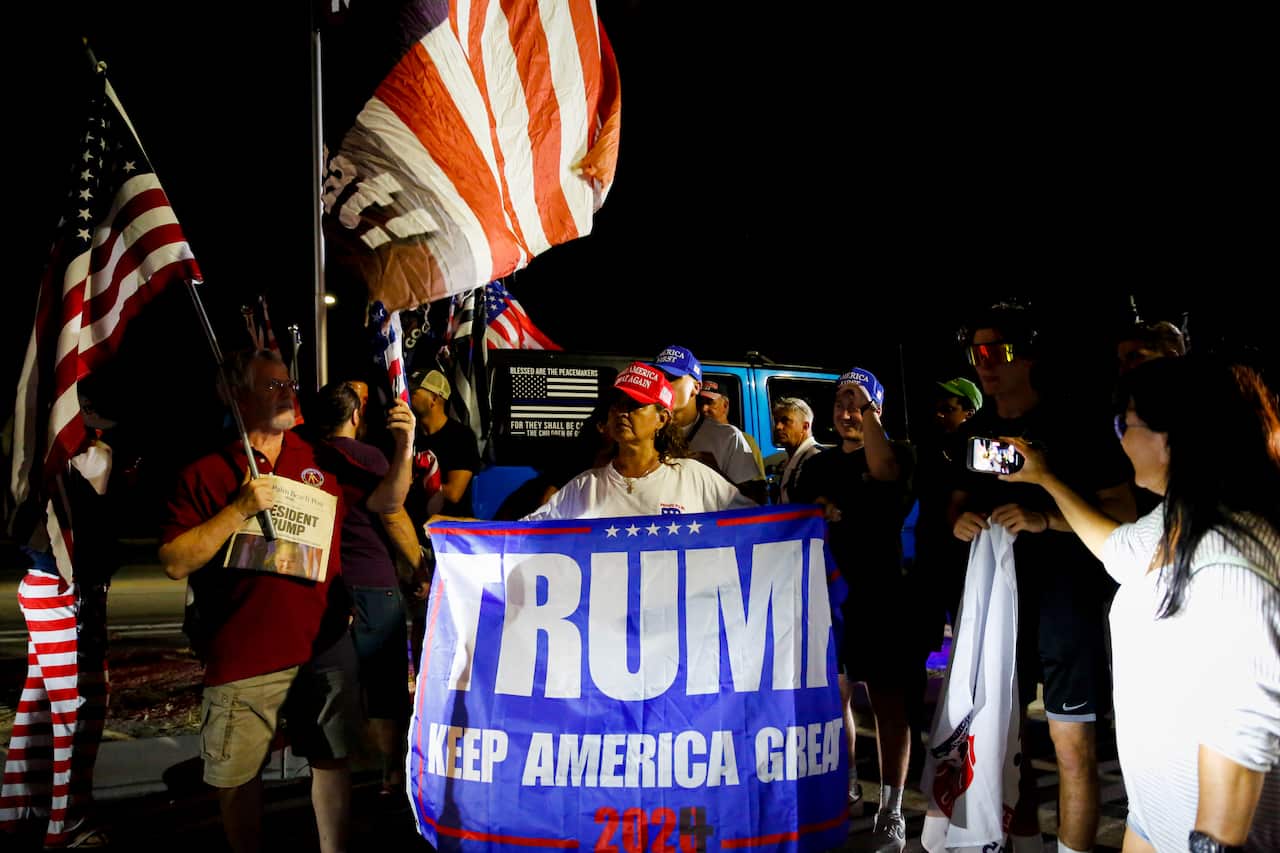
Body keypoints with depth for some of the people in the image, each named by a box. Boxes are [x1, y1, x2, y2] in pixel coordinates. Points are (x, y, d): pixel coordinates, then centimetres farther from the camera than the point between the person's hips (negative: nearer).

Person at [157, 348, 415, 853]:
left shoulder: (321, 457, 5)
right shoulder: (204, 474, -6)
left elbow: (385, 503, 14)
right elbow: (174, 564, -12)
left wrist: (403, 450, -3)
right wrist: (238, 511, -21)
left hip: (326, 646, 3)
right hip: (244, 659, -3)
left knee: (332, 760, 13)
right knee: (237, 778, 10)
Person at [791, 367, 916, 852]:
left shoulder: (895, 454, -1)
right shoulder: (817, 466, 14)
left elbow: (882, 470, -25)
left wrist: (868, 408, -25)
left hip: (879, 597, -5)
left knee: (888, 702, -4)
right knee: (834, 695, 12)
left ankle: (891, 812, 0)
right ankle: (845, 786, 30)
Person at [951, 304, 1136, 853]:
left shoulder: (1076, 426, -8)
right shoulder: (974, 432, 9)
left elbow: (1124, 511, -9)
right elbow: (959, 500, 20)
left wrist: (1044, 519, -22)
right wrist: (959, 520, -3)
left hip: (1066, 599, -5)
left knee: (1073, 748, -2)